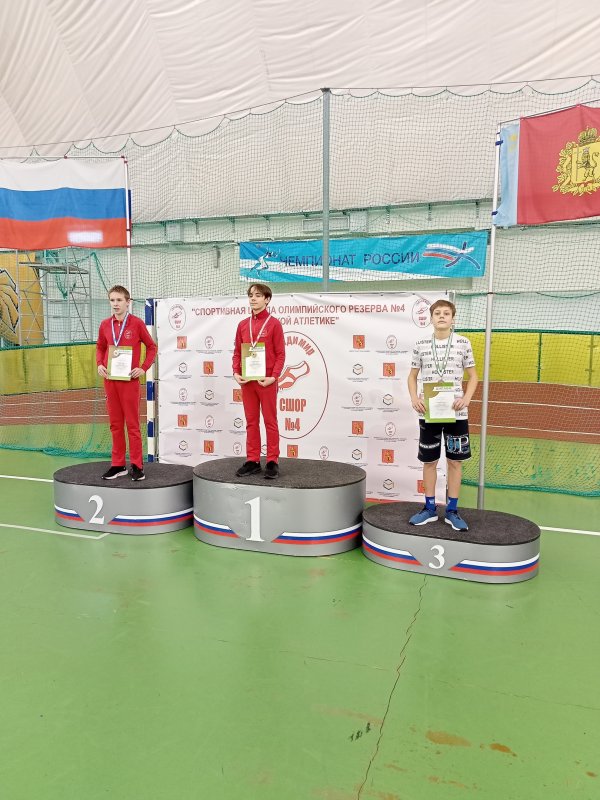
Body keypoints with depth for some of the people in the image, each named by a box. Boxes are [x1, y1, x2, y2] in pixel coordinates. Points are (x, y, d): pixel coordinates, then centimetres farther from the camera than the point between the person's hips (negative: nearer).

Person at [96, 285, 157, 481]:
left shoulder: (137, 323, -5)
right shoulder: (105, 325, 7)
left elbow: (151, 347, 1)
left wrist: (143, 368, -8)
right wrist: (100, 364, 3)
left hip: (129, 379, -4)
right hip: (110, 379, 5)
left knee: (132, 423, 0)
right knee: (115, 424, 9)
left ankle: (137, 466, 7)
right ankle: (118, 465, 18)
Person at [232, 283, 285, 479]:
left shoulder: (274, 324, -2)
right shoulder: (243, 324, 11)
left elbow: (280, 354, -6)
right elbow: (237, 352, 12)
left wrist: (273, 377, -16)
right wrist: (236, 373, -3)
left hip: (266, 380, -4)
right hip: (246, 381, 5)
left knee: (270, 421, 2)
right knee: (251, 422, 9)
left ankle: (272, 462, 8)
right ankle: (252, 461, 16)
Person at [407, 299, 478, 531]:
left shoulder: (463, 343, 0)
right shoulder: (421, 345, 3)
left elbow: (472, 376, 7)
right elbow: (412, 376, 12)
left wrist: (466, 398, -10)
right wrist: (414, 399, -5)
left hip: (456, 413, -1)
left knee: (455, 461, 6)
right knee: (429, 461, 8)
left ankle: (452, 510, 19)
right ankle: (430, 508, 22)